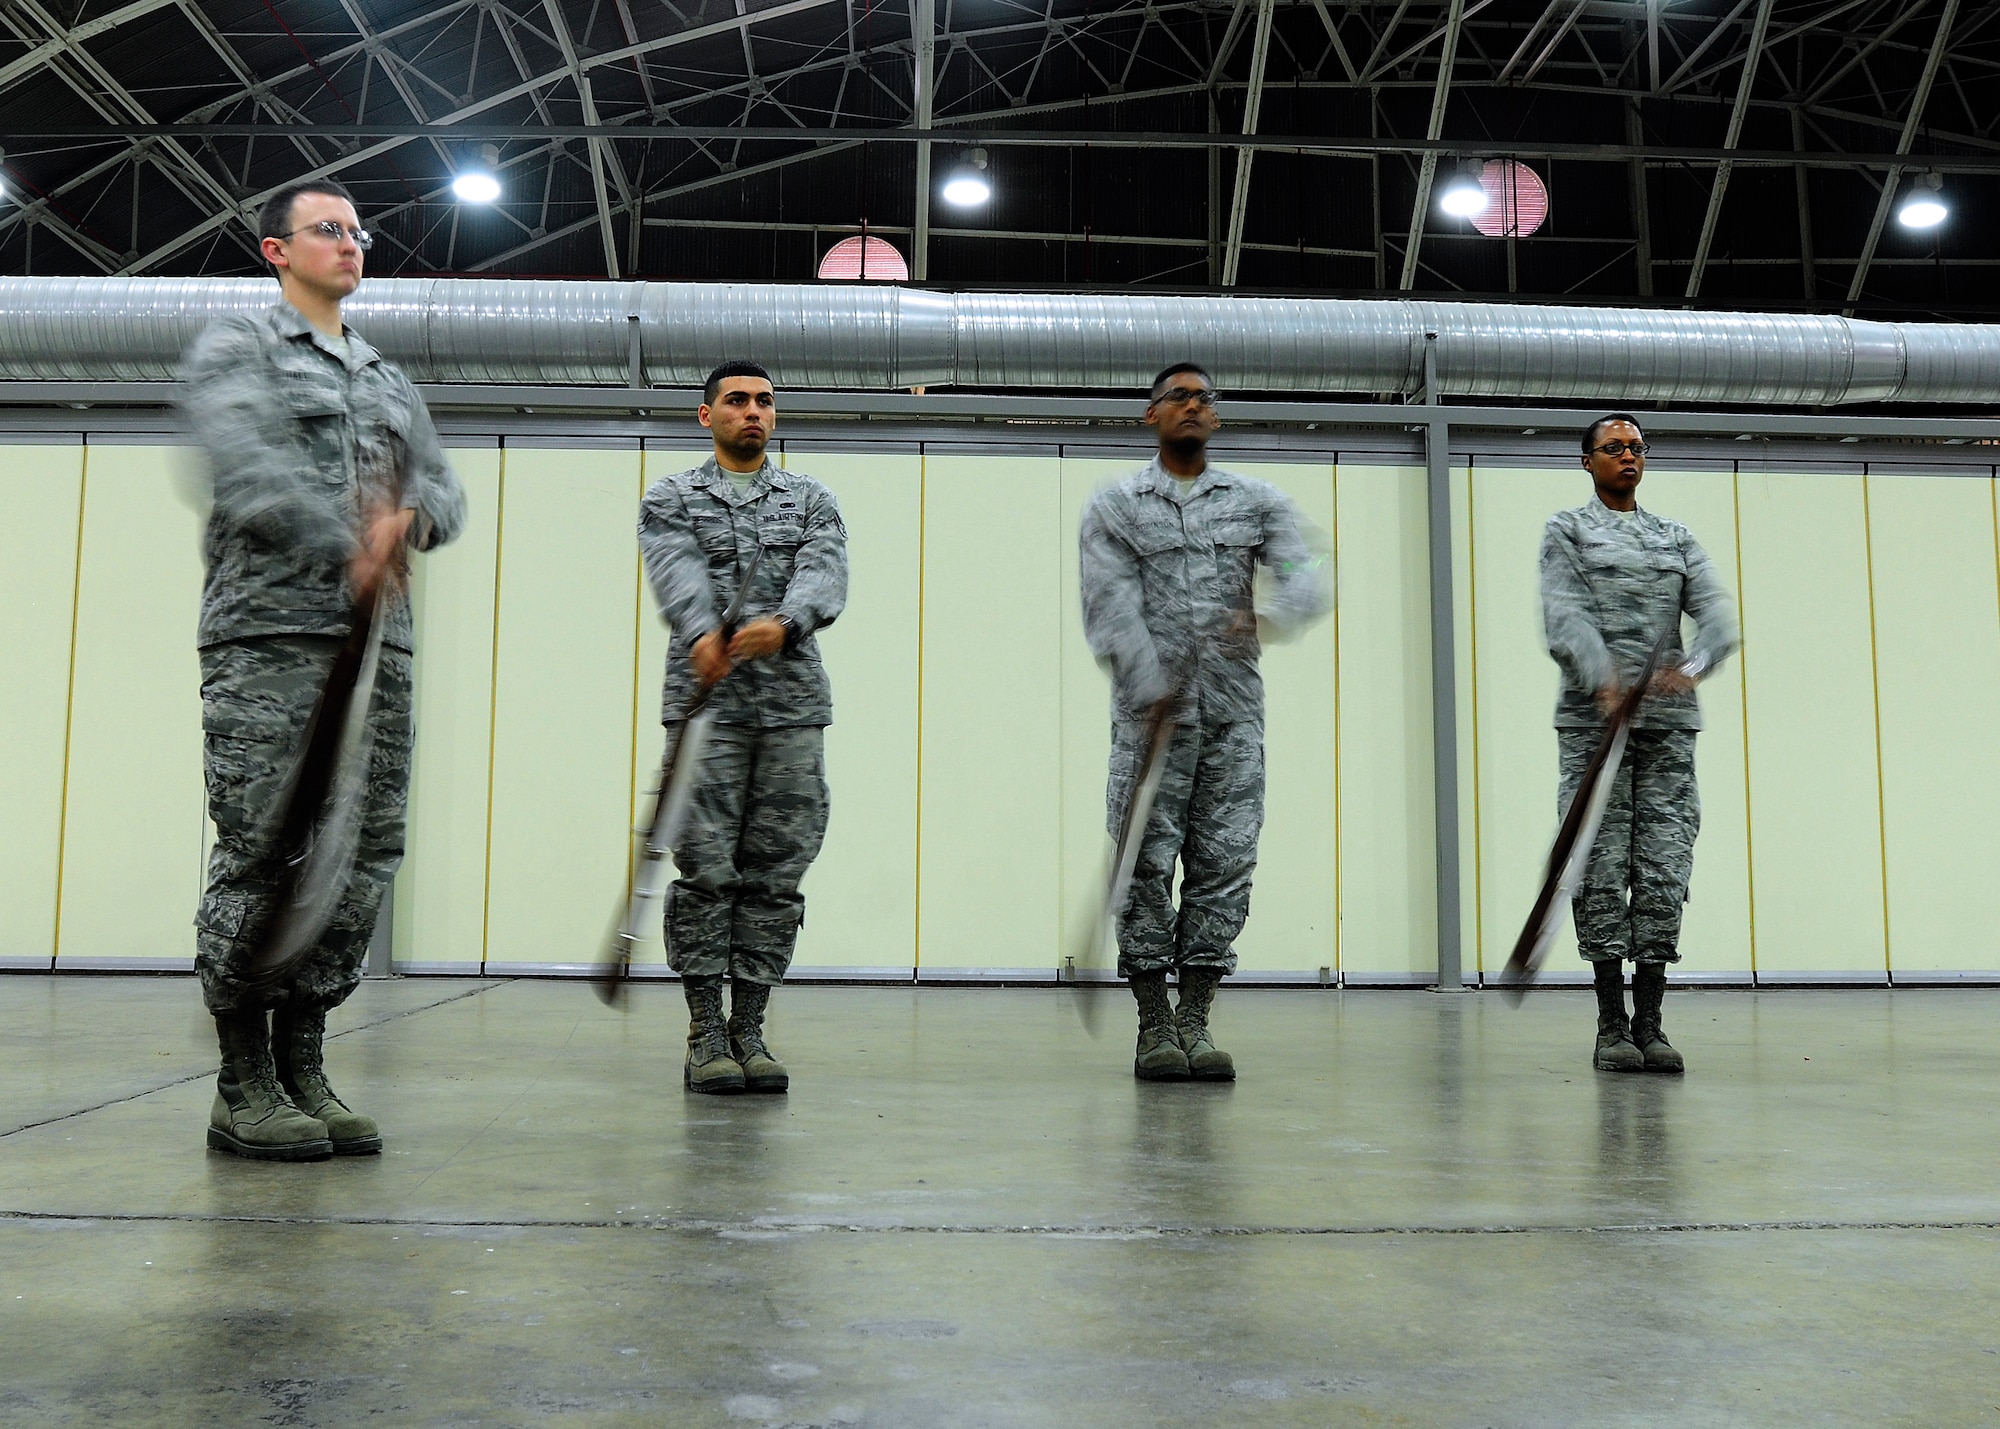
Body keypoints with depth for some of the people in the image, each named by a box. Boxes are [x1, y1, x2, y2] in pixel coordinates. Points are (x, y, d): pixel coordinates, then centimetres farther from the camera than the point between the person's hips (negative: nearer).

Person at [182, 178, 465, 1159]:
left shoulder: (390, 383, 28)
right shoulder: (236, 351, 8)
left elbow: (444, 491, 19)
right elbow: (246, 471, -10)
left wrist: (407, 520, -4)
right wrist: (349, 545, -17)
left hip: (378, 644, 6)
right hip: (269, 637, -6)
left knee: (363, 855, 1)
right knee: (264, 855, -8)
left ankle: (302, 1071, 10)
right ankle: (243, 1087, 1)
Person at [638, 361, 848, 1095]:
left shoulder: (811, 499, 14)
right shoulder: (671, 498, 10)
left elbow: (824, 573, -5)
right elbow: (678, 574, -11)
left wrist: (783, 624, -29)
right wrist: (703, 635, -34)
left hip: (793, 706, 2)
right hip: (704, 704, -2)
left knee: (775, 873, 3)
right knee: (706, 870, -3)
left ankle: (749, 1029, 11)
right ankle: (706, 1034, 5)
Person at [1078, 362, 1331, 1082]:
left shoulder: (1258, 500, 13)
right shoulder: (1114, 506, 7)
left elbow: (1308, 577, -1)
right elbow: (1111, 609, -5)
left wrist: (1268, 617, -24)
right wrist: (1153, 692, -19)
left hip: (1234, 712, 2)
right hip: (1151, 713, -2)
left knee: (1223, 861, 2)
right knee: (1148, 863, -2)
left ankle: (1196, 1021, 10)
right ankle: (1154, 1027, 7)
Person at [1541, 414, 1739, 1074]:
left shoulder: (1676, 537, 19)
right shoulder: (1566, 530, 9)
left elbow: (1718, 614, 4)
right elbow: (1564, 618, -8)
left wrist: (1692, 666, -19)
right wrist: (1604, 682, -26)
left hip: (1668, 722, 3)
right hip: (1593, 719, -3)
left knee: (1664, 867, -1)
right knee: (1602, 867, -4)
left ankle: (1650, 1021, 5)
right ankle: (1611, 1025, 2)